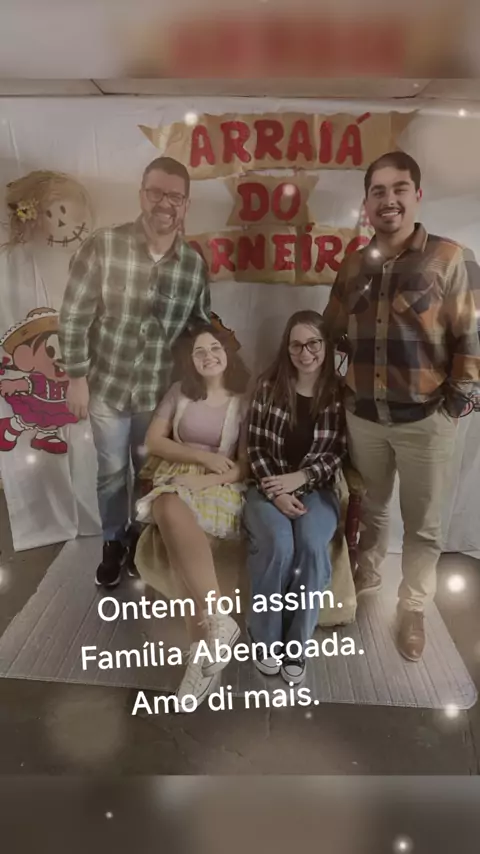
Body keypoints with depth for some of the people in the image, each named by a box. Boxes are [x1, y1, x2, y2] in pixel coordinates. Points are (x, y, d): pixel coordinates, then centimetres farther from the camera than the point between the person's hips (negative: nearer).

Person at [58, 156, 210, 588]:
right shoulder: (103, 246, -14)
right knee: (112, 471, 14)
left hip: (160, 392, 2)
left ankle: (141, 535, 44)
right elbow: (74, 316, -10)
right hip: (107, 387, -2)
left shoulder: (195, 264, -6)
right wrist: (77, 377, -9)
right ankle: (114, 541, 38)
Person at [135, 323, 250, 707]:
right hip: (175, 480, 3)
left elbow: (244, 467, -2)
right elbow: (154, 441, 7)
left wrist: (198, 479, -18)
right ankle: (217, 621, -36)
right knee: (172, 512, -38)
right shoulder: (180, 392, 13)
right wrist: (202, 456, -7)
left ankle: (203, 641, -31)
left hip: (220, 487, -2)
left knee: (177, 538, -37)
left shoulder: (245, 400, 3)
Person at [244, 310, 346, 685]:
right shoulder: (269, 385, 0)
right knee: (277, 546, -29)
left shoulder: (339, 393, 1)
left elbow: (338, 453, 0)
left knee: (312, 546, -29)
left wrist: (298, 479, -16)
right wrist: (276, 491, -13)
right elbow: (255, 445, -1)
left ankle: (297, 644, -9)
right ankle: (267, 638, -5)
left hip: (316, 488, 0)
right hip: (269, 486, 0)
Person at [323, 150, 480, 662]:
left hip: (425, 419, -3)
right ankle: (366, 578, 44)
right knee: (370, 508, 21)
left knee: (422, 524, 11)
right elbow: (331, 330, 13)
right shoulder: (355, 265, 6)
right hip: (363, 415, 4)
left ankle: (412, 608, 29)